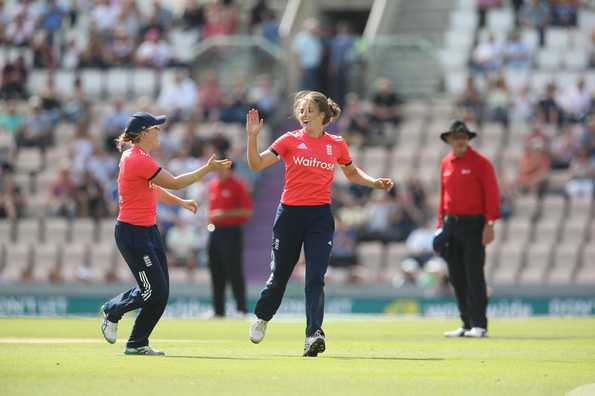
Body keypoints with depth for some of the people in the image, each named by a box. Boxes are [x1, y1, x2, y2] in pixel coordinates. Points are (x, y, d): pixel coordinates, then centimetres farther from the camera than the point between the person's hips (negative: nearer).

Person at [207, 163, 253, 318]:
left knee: (234, 270, -10)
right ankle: (218, 310, 13)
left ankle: (241, 308, -8)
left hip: (232, 232, -7)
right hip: (215, 232, 7)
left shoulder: (238, 185, -7)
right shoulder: (213, 185, 15)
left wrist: (225, 214, -18)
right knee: (216, 273, 8)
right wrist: (211, 218, 6)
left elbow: (248, 211, -11)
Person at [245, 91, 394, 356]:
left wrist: (375, 183, 7)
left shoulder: (337, 144, 5)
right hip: (290, 213, 0)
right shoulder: (290, 140, 0)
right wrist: (253, 136, -18)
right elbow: (256, 164, -6)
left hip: (320, 217, 0)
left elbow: (351, 173, 22)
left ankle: (314, 335, -19)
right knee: (279, 275, 9)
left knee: (316, 278, -12)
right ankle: (262, 317, 36)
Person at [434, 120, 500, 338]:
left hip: (473, 224, -6)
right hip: (451, 224, 6)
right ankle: (466, 324, 14)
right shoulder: (446, 163, 12)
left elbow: (492, 194, -9)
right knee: (457, 278, 7)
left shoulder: (480, 163, -6)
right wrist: (441, 223, 12)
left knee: (474, 276, -10)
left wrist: (489, 224, -16)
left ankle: (479, 326, -9)